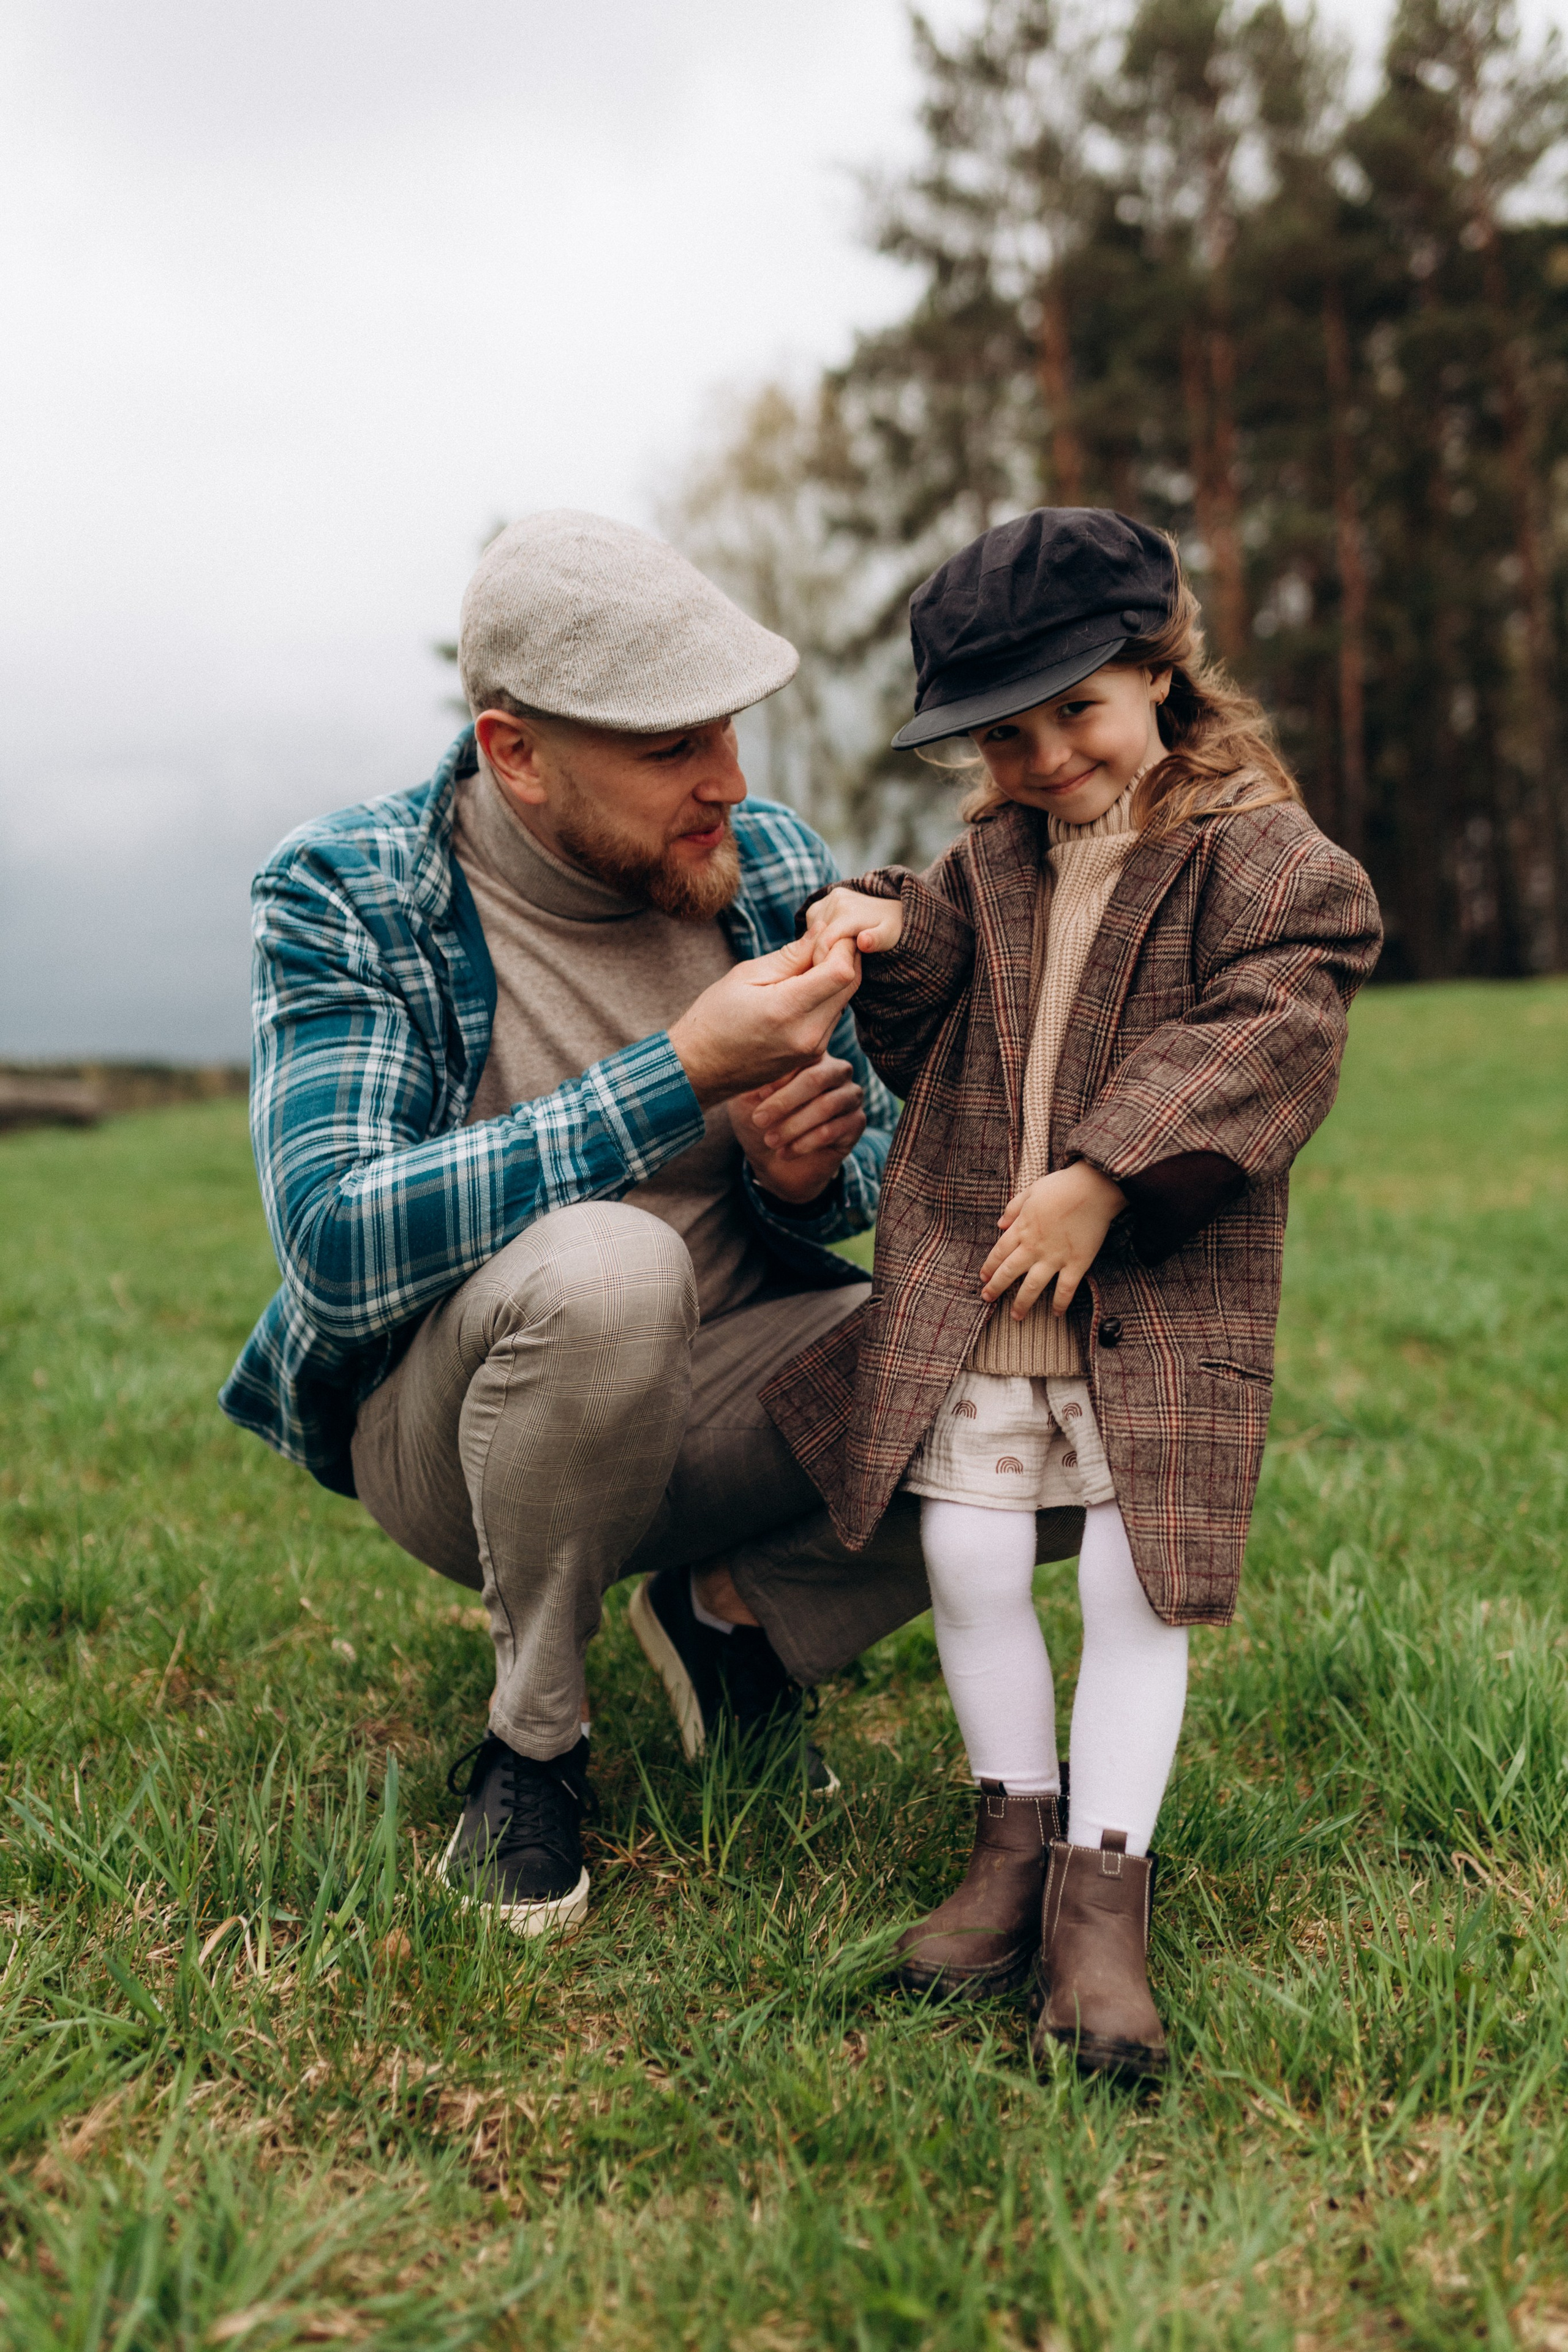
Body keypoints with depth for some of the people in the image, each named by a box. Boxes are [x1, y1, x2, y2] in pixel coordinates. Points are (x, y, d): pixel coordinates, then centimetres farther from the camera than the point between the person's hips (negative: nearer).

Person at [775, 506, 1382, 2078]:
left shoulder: (1260, 858, -2)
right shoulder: (986, 862, 14)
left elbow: (1270, 1040, -13)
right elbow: (929, 1056, 17)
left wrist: (1104, 1175, -20)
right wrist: (894, 943, -4)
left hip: (1159, 1296, -4)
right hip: (964, 1278, 4)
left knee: (1135, 1584, -3)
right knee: (971, 1564, 2)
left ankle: (1101, 1890, 9)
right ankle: (1015, 1833, 22)